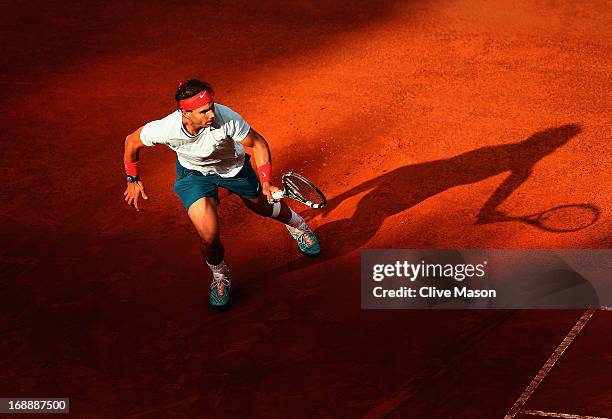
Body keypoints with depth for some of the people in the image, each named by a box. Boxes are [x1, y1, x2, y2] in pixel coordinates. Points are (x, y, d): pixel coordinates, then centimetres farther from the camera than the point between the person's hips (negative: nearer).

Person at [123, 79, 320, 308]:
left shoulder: (227, 118, -39)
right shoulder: (164, 129, -36)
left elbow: (258, 143, -21)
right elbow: (132, 141, -14)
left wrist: (266, 181, -28)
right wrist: (133, 179, -3)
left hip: (234, 167, 1)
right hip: (194, 172, -1)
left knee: (263, 205, 23)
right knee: (209, 236, -21)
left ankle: (295, 223, 61)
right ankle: (220, 275, 14)